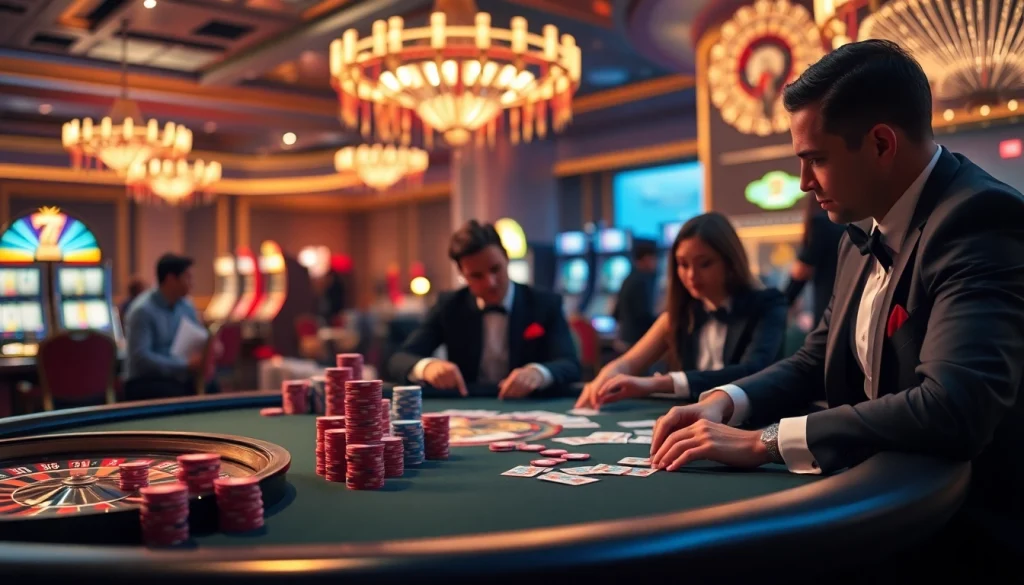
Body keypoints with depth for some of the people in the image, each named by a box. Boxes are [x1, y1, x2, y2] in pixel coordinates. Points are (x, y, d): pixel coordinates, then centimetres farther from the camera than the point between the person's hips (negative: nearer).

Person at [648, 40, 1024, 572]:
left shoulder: (980, 220, -21)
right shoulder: (865, 234, 5)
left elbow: (955, 408, -33)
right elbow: (816, 363, 14)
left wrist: (763, 441, -29)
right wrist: (727, 401, -5)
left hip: (971, 528, -7)